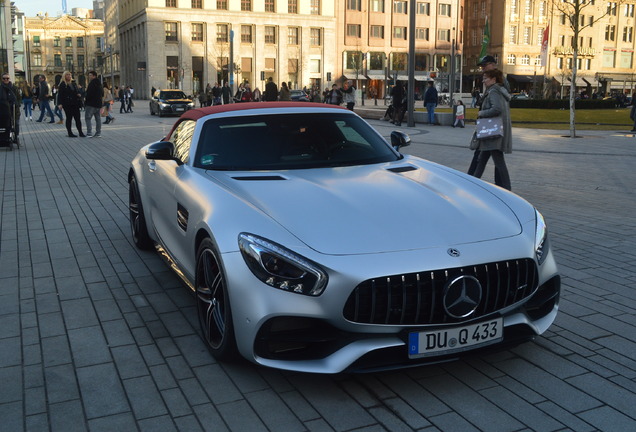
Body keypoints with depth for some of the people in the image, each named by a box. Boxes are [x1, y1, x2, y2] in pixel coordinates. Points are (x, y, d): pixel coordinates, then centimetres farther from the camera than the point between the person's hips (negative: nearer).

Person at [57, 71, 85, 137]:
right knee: (69, 118, 0)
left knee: (77, 118, 3)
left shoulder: (74, 84, 16)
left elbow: (78, 91, 26)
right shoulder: (62, 84, -2)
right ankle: (70, 133, 6)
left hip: (75, 104, 5)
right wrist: (60, 104, -16)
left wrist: (79, 94, 2)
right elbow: (60, 95, -7)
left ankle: (80, 132, 7)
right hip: (67, 104, -5)